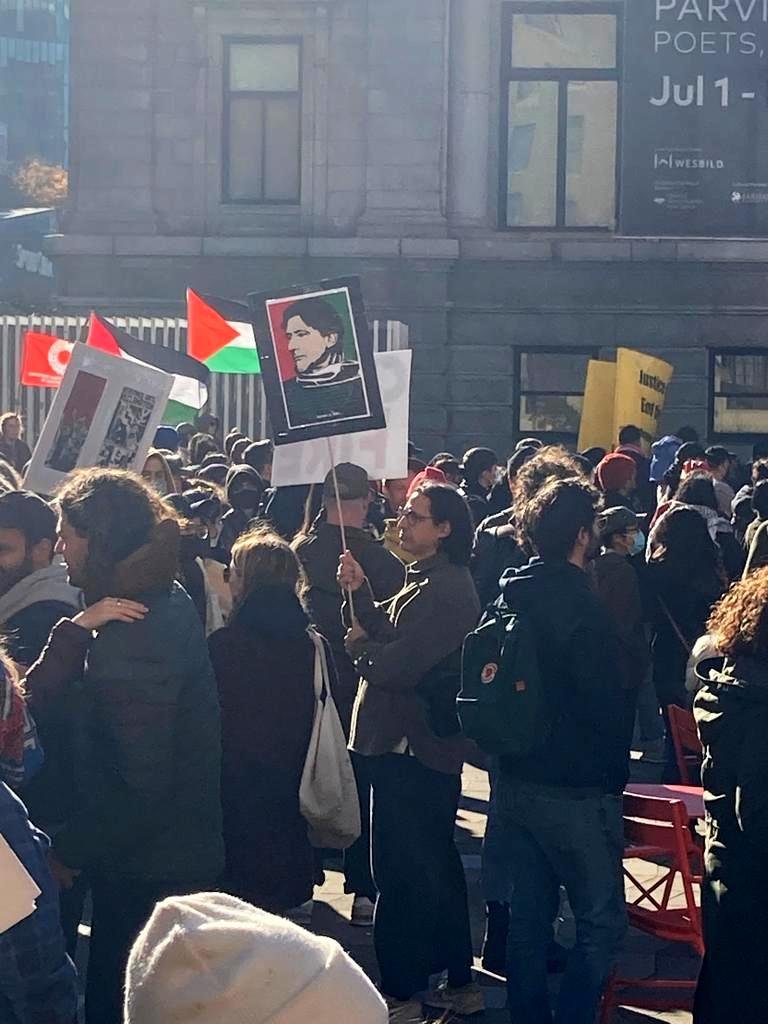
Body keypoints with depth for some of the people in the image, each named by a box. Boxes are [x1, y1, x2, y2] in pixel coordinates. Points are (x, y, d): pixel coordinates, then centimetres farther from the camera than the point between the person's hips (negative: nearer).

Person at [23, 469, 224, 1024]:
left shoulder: (133, 639, -24)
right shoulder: (167, 602, 6)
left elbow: (139, 781, -25)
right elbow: (42, 700, 3)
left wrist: (73, 850, -14)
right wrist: (77, 630, -14)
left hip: (145, 869, -9)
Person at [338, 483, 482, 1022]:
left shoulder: (445, 589, -20)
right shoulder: (429, 580, 14)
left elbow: (397, 666, -23)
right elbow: (389, 634, 13)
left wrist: (359, 644, -4)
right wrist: (361, 592, 2)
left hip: (412, 747, -11)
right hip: (429, 744, 11)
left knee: (402, 871, -5)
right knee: (436, 862, 17)